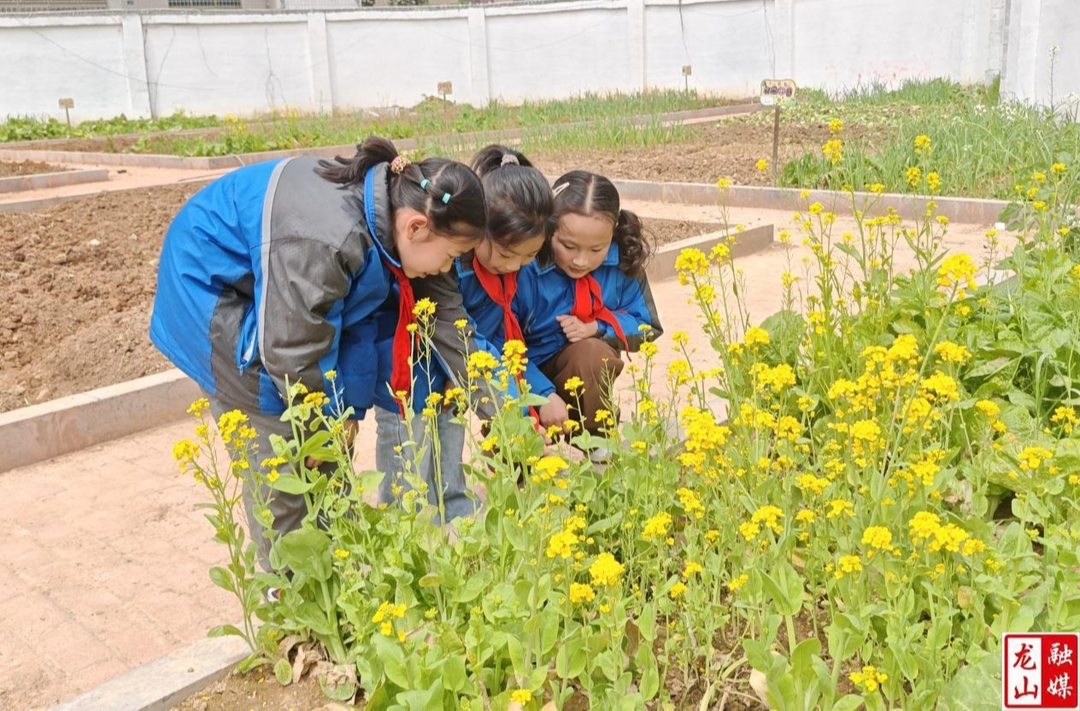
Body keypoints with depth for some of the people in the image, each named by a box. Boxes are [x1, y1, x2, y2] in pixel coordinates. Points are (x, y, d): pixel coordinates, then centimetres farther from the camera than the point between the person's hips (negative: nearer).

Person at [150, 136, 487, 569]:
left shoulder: (382, 212, -10)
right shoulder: (325, 241, -38)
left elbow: (358, 318, -4)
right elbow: (292, 352, -30)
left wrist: (350, 408, -6)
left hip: (274, 293, 9)